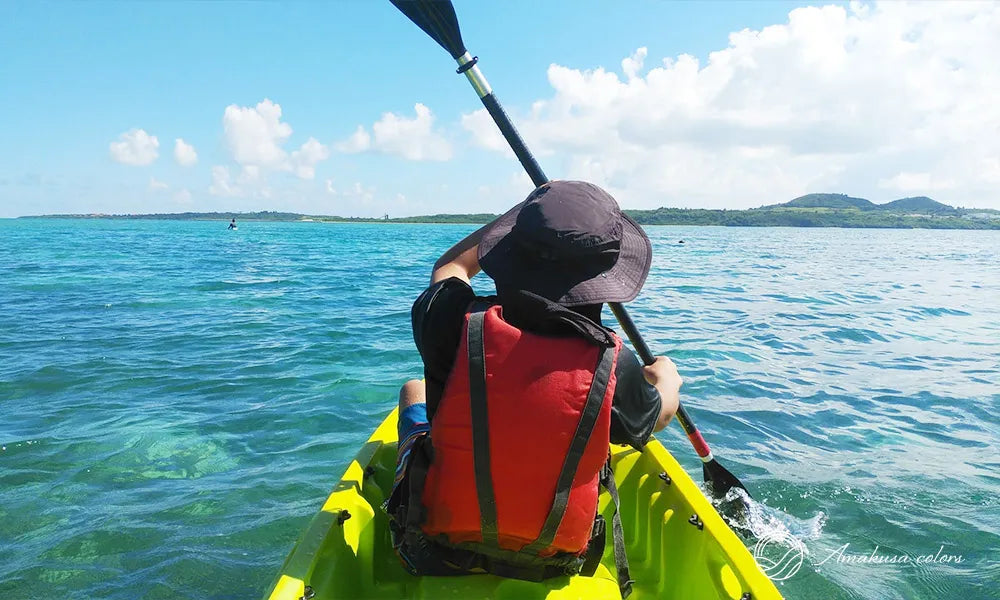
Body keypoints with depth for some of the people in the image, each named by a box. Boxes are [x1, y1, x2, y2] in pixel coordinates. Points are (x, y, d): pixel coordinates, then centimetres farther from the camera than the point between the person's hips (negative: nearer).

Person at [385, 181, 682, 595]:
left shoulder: (456, 326, -27)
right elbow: (660, 414, 1)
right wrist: (666, 376, 24)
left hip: (435, 556, 0)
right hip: (553, 567, 1)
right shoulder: (615, 368, -25)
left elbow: (450, 265, 0)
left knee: (413, 389, 24)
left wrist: (530, 211, 10)